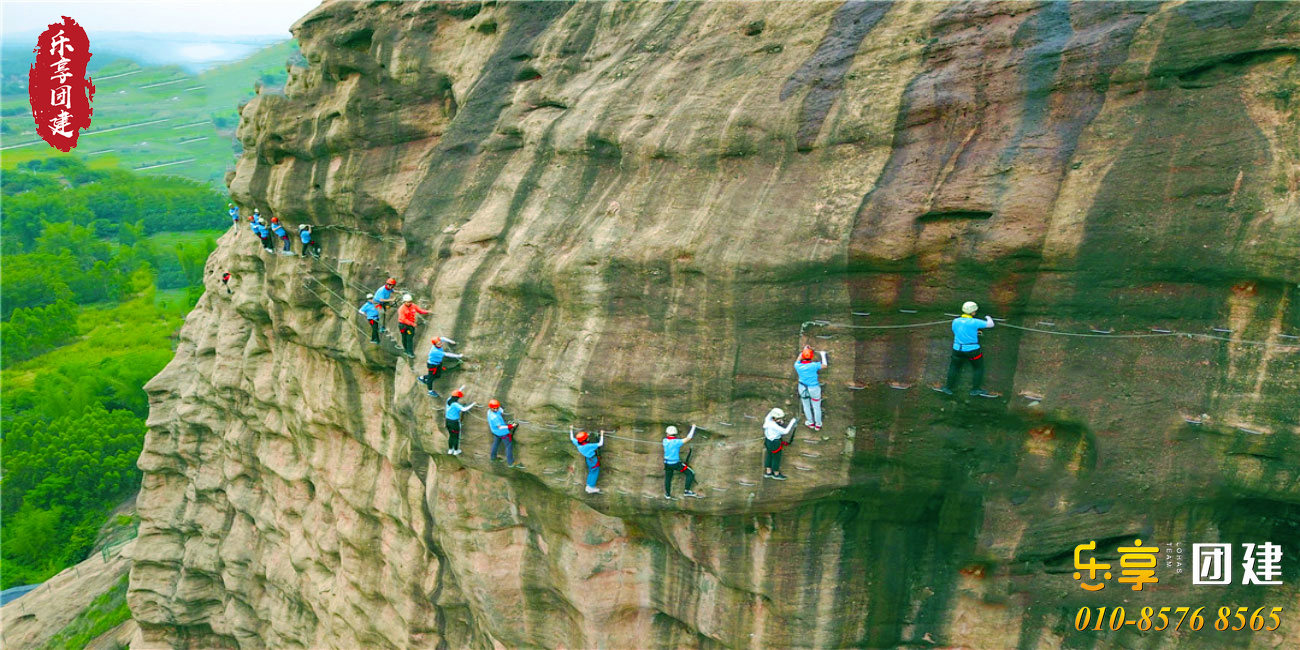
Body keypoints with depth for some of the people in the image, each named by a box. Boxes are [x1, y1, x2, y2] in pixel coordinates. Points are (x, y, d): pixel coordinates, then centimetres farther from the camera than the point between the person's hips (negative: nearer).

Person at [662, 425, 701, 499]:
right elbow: (688, 438, -19)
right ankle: (687, 491, 4)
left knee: (668, 478, 22)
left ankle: (668, 495, 34)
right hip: (676, 463, -5)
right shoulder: (676, 442, -22)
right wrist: (693, 427, -8)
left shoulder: (665, 441, -6)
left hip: (667, 463, 5)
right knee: (690, 473, 7)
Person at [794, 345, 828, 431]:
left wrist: (804, 350, 14)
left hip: (802, 388, 2)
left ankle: (810, 423, 41)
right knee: (816, 407, 18)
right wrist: (823, 355, 5)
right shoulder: (814, 365, -27)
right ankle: (818, 425, 34)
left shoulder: (797, 366, -19)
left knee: (806, 406, 25)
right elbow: (824, 365, -10)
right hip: (814, 389, -2)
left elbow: (798, 360, 6)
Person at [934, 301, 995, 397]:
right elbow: (990, 324, -9)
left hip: (958, 349, 4)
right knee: (979, 368, 14)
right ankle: (975, 389, 15)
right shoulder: (974, 322, -16)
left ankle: (948, 388, 21)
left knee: (954, 368, 18)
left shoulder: (955, 321, -1)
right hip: (972, 350, -4)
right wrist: (988, 318, 15)